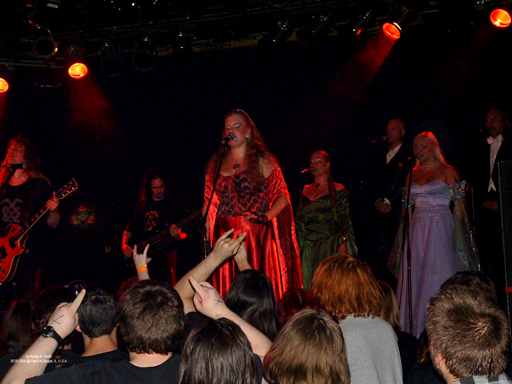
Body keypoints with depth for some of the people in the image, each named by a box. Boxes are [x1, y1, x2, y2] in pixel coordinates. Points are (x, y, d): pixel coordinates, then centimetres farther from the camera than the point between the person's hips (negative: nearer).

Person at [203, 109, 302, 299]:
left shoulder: (262, 161, 5)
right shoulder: (215, 163, 15)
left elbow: (283, 196, 0)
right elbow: (209, 203, 14)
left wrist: (265, 217, -15)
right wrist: (206, 234, 3)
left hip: (257, 235, -3)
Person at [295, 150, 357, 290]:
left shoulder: (337, 189, 5)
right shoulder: (305, 190, 17)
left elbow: (345, 219, -1)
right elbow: (299, 220, 17)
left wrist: (343, 243, -13)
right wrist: (299, 245, 8)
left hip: (330, 245, -4)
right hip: (308, 247, 4)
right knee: (309, 283, -2)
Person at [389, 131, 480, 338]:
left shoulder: (447, 171, 0)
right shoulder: (412, 174, 14)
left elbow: (459, 205, -3)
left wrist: (458, 234, -10)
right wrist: (407, 231, 8)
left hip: (441, 230, -5)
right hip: (417, 231, 5)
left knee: (439, 275, -5)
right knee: (415, 278, 3)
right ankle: (417, 333, 8)